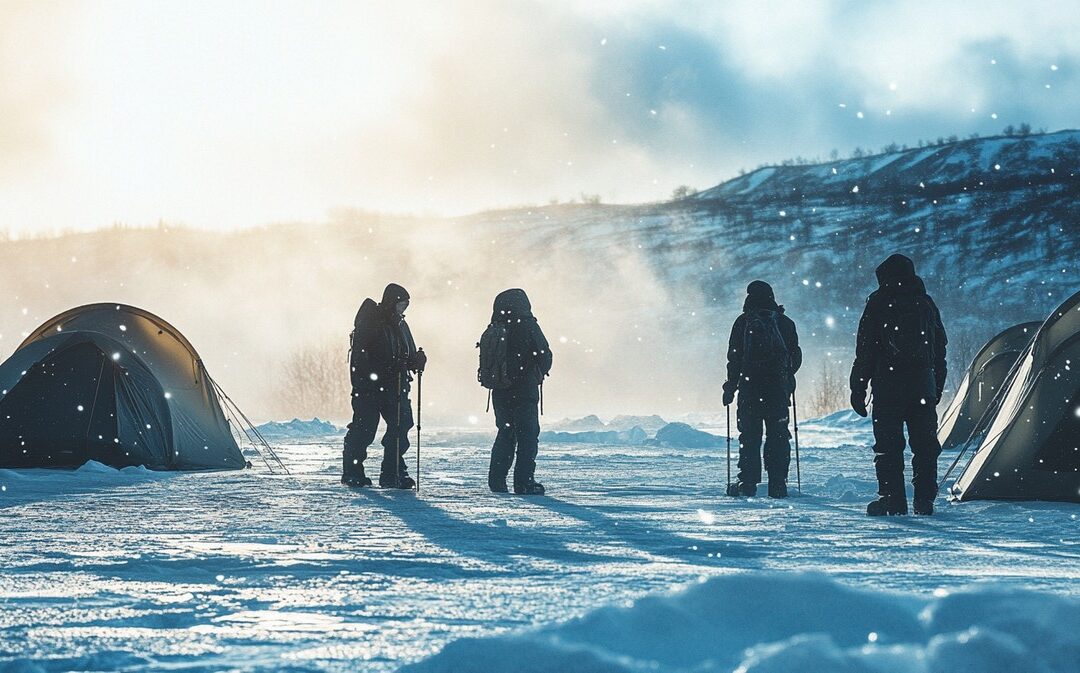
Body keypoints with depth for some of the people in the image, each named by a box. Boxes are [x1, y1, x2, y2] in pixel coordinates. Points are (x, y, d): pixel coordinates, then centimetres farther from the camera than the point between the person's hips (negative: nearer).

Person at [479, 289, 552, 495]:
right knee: (528, 435, 0)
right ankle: (524, 482, -4)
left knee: (505, 433, 16)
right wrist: (540, 373, 8)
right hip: (524, 390, -5)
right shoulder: (527, 327, -12)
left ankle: (496, 480, 12)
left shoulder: (492, 331, 4)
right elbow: (544, 355, -10)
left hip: (499, 391, 5)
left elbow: (485, 360, 6)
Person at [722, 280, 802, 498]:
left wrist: (731, 386, 4)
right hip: (779, 388, 2)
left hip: (749, 387, -1)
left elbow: (734, 357, -2)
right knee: (778, 436, 5)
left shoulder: (744, 322, 0)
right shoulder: (785, 323, 7)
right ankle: (778, 484, 2)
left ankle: (747, 482, -1)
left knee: (749, 435, 3)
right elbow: (796, 357, 11)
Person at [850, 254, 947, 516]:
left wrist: (858, 388, -1)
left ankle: (892, 499, -5)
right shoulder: (926, 304, 12)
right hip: (924, 387, 4)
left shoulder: (878, 303, -1)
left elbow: (865, 350, -4)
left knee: (888, 445, 0)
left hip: (888, 388, -4)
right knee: (925, 445, 7)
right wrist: (937, 386, 23)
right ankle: (925, 501, 6)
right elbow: (940, 348, 17)